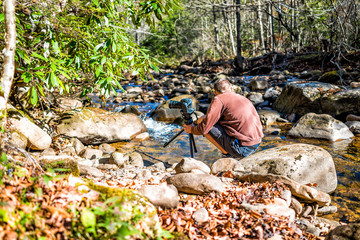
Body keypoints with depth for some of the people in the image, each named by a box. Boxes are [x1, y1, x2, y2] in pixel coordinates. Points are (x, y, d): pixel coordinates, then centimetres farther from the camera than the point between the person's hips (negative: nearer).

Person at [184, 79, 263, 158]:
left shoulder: (218, 99, -4)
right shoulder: (243, 98, 18)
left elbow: (203, 128, -8)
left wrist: (192, 129, 16)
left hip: (242, 148, -8)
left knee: (201, 121, 0)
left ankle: (227, 153, 2)